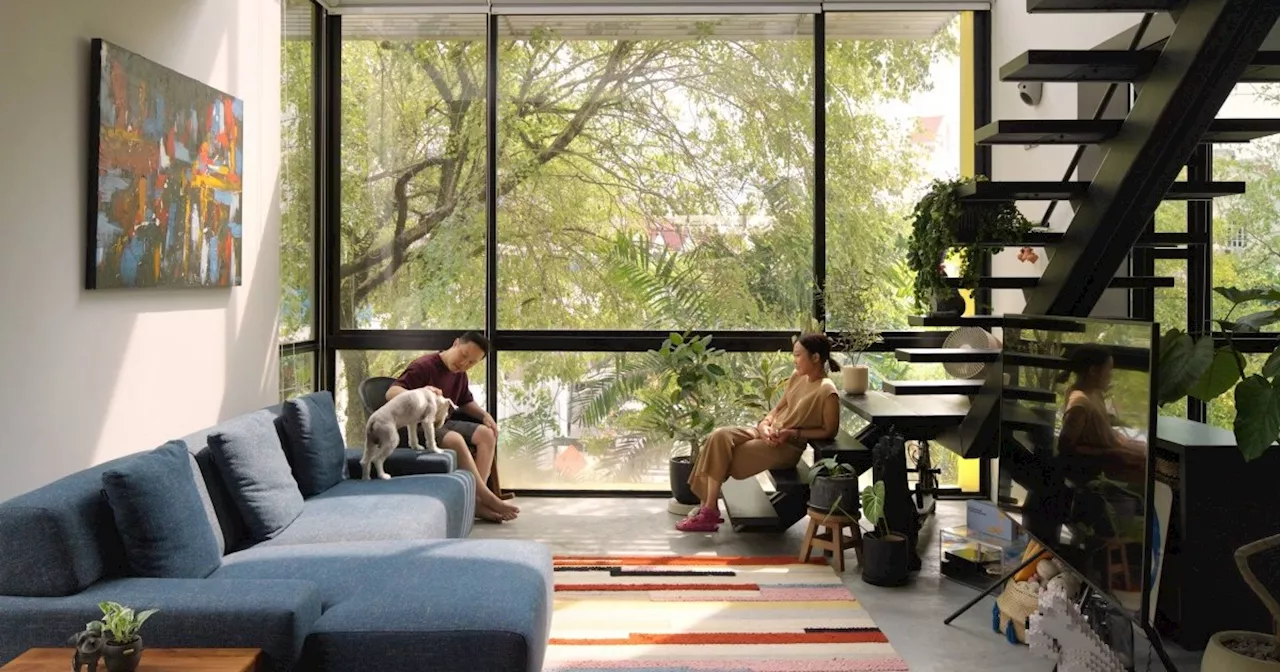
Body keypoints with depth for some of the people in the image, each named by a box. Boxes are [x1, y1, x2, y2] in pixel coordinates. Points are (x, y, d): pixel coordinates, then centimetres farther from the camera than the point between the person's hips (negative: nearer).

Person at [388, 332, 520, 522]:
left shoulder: (459, 374, 9)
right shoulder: (423, 366, -16)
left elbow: (466, 402, 23)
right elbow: (391, 393, -24)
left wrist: (484, 415, 1)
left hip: (443, 423, 8)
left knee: (486, 434, -12)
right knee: (455, 440, -35)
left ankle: (476, 499, -21)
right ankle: (487, 497, -27)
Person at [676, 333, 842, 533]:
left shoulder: (827, 392, -16)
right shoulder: (797, 377, 8)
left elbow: (829, 431, -14)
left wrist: (793, 433, -19)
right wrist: (764, 425, -6)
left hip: (787, 447, -8)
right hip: (770, 434, 8)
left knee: (722, 455, -18)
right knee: (720, 437, -15)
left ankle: (709, 511, -7)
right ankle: (708, 506, -13)